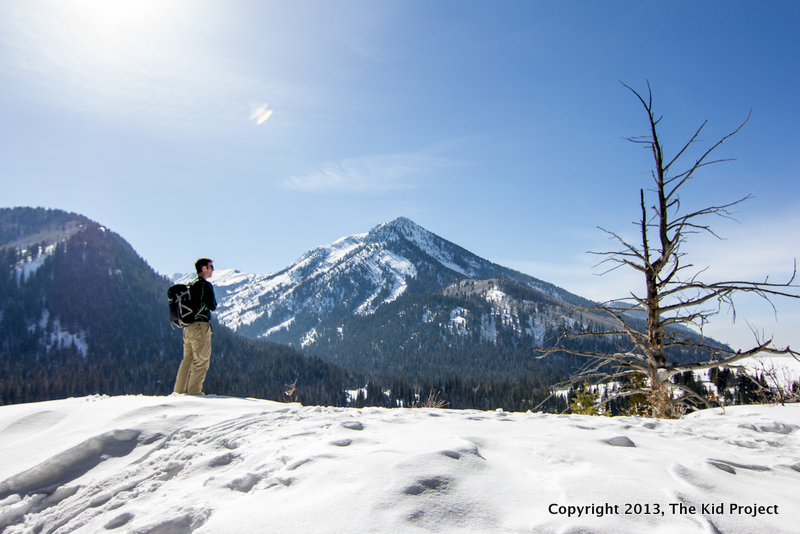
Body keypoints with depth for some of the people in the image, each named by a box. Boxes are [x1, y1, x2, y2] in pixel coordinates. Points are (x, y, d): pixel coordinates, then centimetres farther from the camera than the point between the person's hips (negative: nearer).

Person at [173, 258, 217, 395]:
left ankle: (179, 391, 17)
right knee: (201, 361, -3)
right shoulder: (205, 285, -11)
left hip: (187, 328, 9)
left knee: (187, 360, 15)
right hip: (200, 326, -8)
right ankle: (194, 392, -4)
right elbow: (212, 306, -12)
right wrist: (213, 302, 7)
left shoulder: (190, 285, 15)